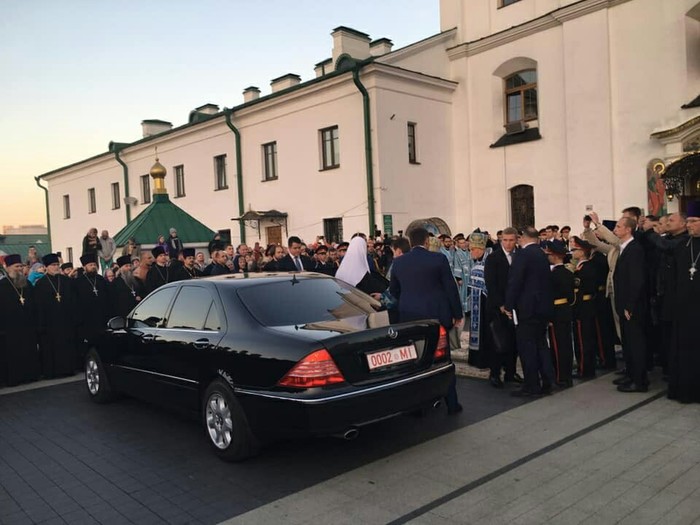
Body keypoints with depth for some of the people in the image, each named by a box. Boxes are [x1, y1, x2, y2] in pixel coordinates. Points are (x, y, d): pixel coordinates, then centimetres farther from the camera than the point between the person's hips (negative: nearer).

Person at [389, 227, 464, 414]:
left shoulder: (398, 262, 2)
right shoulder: (438, 259, -8)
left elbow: (393, 291, 12)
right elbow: (451, 288, -6)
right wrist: (457, 314, 4)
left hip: (409, 317, 2)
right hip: (436, 315, -2)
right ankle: (451, 403, 16)